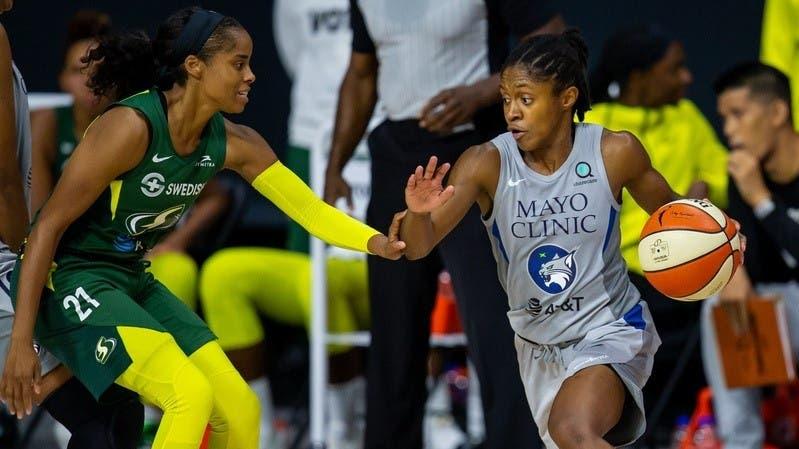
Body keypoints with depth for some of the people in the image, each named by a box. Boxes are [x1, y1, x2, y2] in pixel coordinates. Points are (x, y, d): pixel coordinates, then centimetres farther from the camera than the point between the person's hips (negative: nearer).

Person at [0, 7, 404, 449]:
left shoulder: (232, 144, -2)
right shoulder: (132, 126, -25)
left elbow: (309, 209, 2)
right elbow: (49, 225, -23)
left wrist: (377, 242, -18)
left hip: (132, 280, 8)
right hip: (68, 278, -8)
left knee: (240, 411, 3)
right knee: (190, 395, -24)